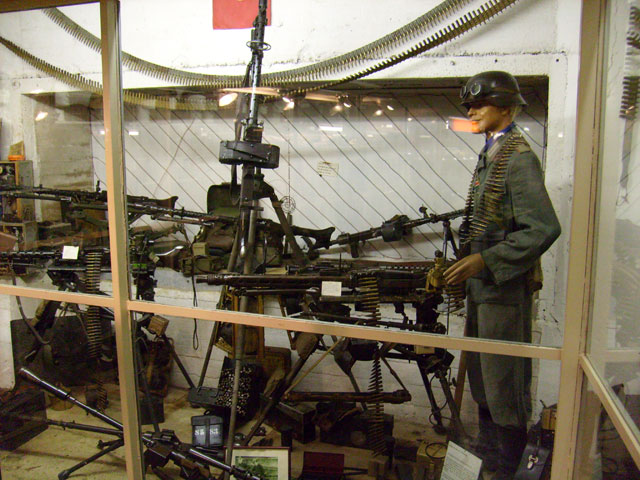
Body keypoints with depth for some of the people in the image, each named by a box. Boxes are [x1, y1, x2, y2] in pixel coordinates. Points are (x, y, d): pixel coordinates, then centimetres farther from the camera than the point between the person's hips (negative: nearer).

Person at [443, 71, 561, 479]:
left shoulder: (518, 157, -16)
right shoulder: (491, 154, 12)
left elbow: (544, 228, -23)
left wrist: (485, 260, -25)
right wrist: (469, 262, 17)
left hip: (505, 286, -10)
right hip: (484, 282, 10)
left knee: (504, 376, 3)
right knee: (482, 370, 20)